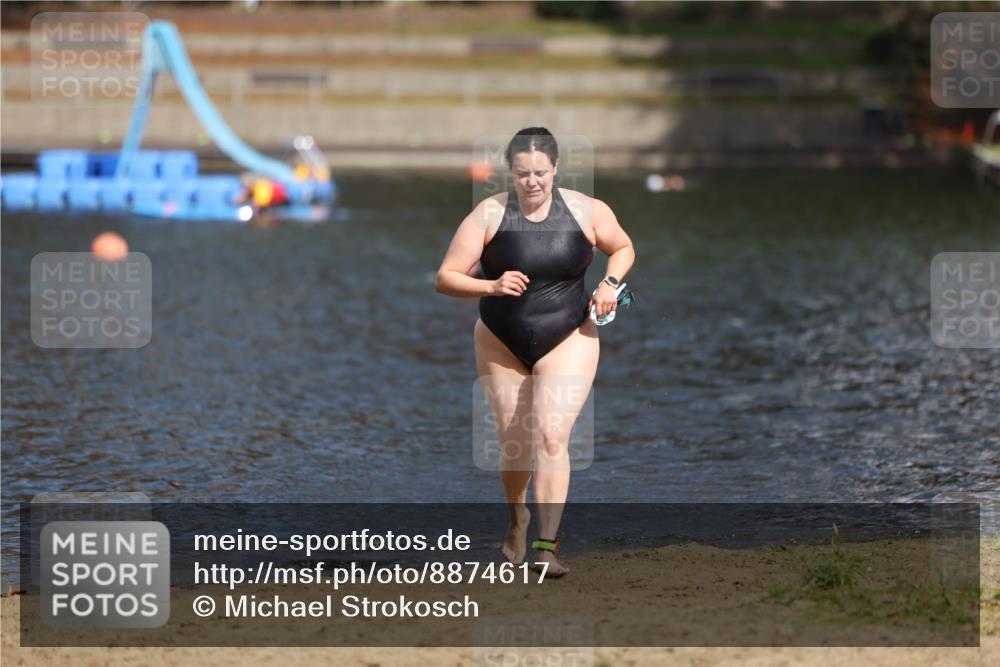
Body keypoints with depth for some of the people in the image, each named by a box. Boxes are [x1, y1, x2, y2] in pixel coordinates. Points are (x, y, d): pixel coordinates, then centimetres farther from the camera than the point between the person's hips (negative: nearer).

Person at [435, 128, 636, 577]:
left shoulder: (587, 211, -8)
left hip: (568, 340, -1)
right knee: (513, 443, 10)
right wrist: (492, 287, -31)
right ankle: (516, 518, 42)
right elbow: (446, 278, -14)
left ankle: (547, 547, -18)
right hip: (501, 345, 1)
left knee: (551, 436, -17)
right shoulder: (488, 215, -13)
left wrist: (610, 282, -8)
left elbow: (623, 247, 12)